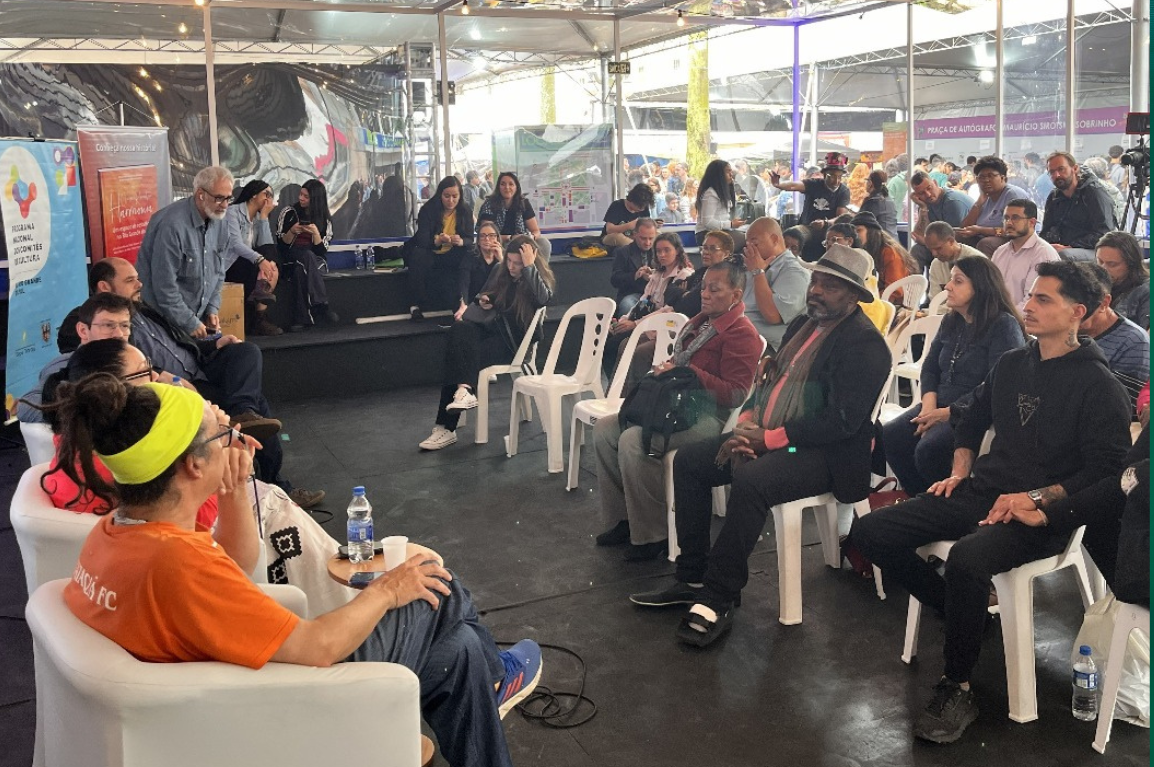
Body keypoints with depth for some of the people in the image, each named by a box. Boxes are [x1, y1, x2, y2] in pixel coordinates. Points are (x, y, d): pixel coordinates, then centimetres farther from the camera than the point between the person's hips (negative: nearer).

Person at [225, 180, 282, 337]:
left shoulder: (258, 217, 13)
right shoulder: (233, 211, -10)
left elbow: (266, 245, -4)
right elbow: (236, 244, -26)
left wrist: (264, 217, -7)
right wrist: (259, 260, -41)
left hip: (246, 262, 7)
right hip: (229, 264, -7)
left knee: (272, 268, -19)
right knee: (263, 269, -26)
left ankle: (259, 317, -22)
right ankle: (255, 319, -22)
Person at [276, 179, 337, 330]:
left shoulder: (324, 219, 6)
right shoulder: (289, 213, 4)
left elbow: (322, 250, -3)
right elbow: (281, 244, 1)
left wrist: (315, 233, -18)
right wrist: (292, 231, -17)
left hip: (314, 260, 1)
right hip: (290, 257, -1)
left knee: (300, 270, -36)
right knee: (307, 256, -36)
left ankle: (301, 318, -45)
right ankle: (321, 306, -45)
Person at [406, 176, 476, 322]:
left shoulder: (465, 211, -3)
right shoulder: (427, 210, -12)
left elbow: (470, 240, -9)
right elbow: (422, 240, -21)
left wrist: (461, 242, -35)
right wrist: (438, 241, -44)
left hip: (452, 256, 2)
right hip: (430, 254, -2)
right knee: (418, 255, -36)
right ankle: (414, 305, -30)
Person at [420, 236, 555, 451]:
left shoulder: (541, 279, -2)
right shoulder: (500, 273, 12)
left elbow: (542, 299, -27)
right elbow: (484, 296, 28)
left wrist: (529, 266, -24)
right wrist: (483, 301, 5)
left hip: (514, 338, -5)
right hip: (491, 326, 5)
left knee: (460, 350, -27)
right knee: (460, 329, -30)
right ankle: (464, 389, -43)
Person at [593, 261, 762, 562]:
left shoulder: (742, 333, -13)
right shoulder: (700, 322, 17)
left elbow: (735, 394, -20)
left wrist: (687, 373, -22)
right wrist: (664, 371, 9)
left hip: (707, 415, -10)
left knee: (632, 441, -29)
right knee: (604, 429, 0)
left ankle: (652, 536, -15)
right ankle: (622, 519, 7)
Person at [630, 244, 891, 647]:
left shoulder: (864, 343, -15)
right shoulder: (802, 324, 13)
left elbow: (842, 421, -23)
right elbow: (770, 380, 17)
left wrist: (768, 438, -22)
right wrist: (747, 423, -3)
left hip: (823, 453, -9)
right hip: (766, 435, 9)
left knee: (749, 481, -34)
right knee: (688, 460, 0)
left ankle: (719, 599, -21)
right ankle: (692, 578, 6)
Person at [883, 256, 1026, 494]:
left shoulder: (1004, 325, -9)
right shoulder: (951, 321, 16)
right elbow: (930, 367, 15)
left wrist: (949, 412, -18)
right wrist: (929, 404, -5)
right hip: (940, 406, 8)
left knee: (929, 449, -31)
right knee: (890, 435, -15)